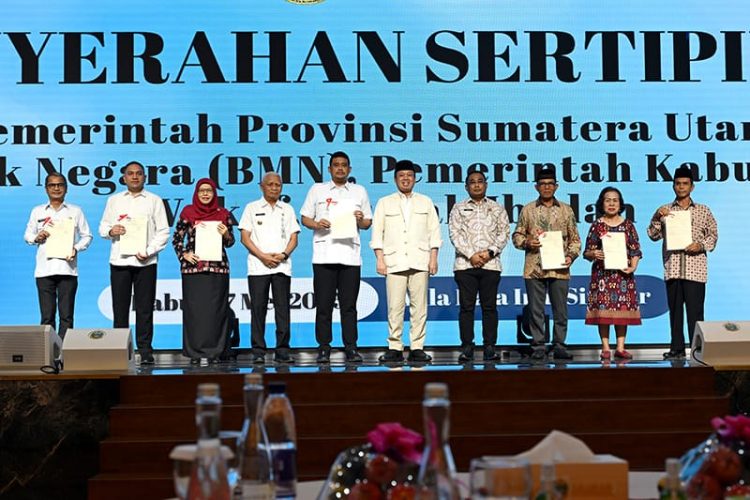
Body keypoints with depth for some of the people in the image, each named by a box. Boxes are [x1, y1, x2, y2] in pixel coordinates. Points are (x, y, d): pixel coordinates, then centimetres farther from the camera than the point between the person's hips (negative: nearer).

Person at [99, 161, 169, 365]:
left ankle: (145, 350, 3)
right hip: (119, 259, 2)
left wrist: (149, 251, -10)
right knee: (120, 307, 2)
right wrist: (110, 230, -8)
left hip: (145, 261, -2)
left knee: (144, 308, -2)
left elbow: (163, 231, 3)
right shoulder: (114, 200, 15)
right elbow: (102, 226, 16)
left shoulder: (154, 201, 8)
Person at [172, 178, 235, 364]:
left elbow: (230, 242, 13)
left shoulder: (223, 214, 8)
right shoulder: (187, 212, 6)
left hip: (217, 267, 1)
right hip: (192, 267, -1)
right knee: (194, 309, 0)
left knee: (216, 309, 0)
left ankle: (215, 351, 7)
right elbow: (177, 238, 10)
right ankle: (194, 352, 7)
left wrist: (226, 234, -8)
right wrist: (183, 255, -4)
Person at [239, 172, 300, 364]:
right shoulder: (252, 208, 9)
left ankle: (282, 350, 0)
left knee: (282, 308, -3)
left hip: (282, 266, 2)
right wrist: (263, 256, -9)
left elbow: (293, 238, 12)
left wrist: (283, 255, -7)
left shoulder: (287, 209, 16)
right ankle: (258, 352, 0)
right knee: (258, 308, -3)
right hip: (258, 267, -2)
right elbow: (245, 237, 3)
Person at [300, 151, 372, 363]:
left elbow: (368, 223, 17)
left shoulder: (359, 191, 17)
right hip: (323, 255, -1)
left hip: (350, 255, 1)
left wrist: (360, 220, -5)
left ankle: (351, 348, 3)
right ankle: (324, 348, 4)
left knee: (349, 305, 0)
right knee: (323, 304, -1)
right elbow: (305, 218, 11)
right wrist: (316, 224, -9)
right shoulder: (317, 190, 14)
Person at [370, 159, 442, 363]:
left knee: (419, 306, -2)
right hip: (394, 262, -1)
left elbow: (434, 231, 12)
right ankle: (394, 348, -1)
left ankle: (417, 348, 1)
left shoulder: (426, 202, 17)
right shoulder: (384, 203, 14)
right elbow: (377, 233, 8)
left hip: (419, 261, 1)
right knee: (395, 307, -6)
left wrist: (433, 258, 2)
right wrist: (380, 259, -2)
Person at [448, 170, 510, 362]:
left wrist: (489, 252, -9)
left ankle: (489, 347, 4)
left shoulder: (497, 209, 14)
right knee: (466, 306, -1)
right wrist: (471, 255, -11)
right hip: (465, 264, 0)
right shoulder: (458, 208, 11)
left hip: (490, 264, 1)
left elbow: (504, 233, 6)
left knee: (489, 306, 0)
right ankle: (467, 347, 3)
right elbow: (455, 234, 1)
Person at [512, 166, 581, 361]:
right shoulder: (528, 210, 7)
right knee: (536, 310, 2)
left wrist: (571, 255, -4)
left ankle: (559, 346, 11)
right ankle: (538, 347, 8)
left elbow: (575, 238, 11)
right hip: (534, 269, -1)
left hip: (559, 269, 1)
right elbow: (517, 235, 10)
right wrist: (526, 242, -10)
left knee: (560, 310, 3)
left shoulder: (566, 210, 10)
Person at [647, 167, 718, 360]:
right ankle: (677, 348, 11)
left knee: (695, 311, -5)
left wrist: (701, 245, -10)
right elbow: (653, 235, 6)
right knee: (675, 309, 5)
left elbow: (713, 234, 9)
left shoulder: (703, 211, 9)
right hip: (672, 269, 2)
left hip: (695, 269, -2)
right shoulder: (664, 210, 11)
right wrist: (658, 218, -10)